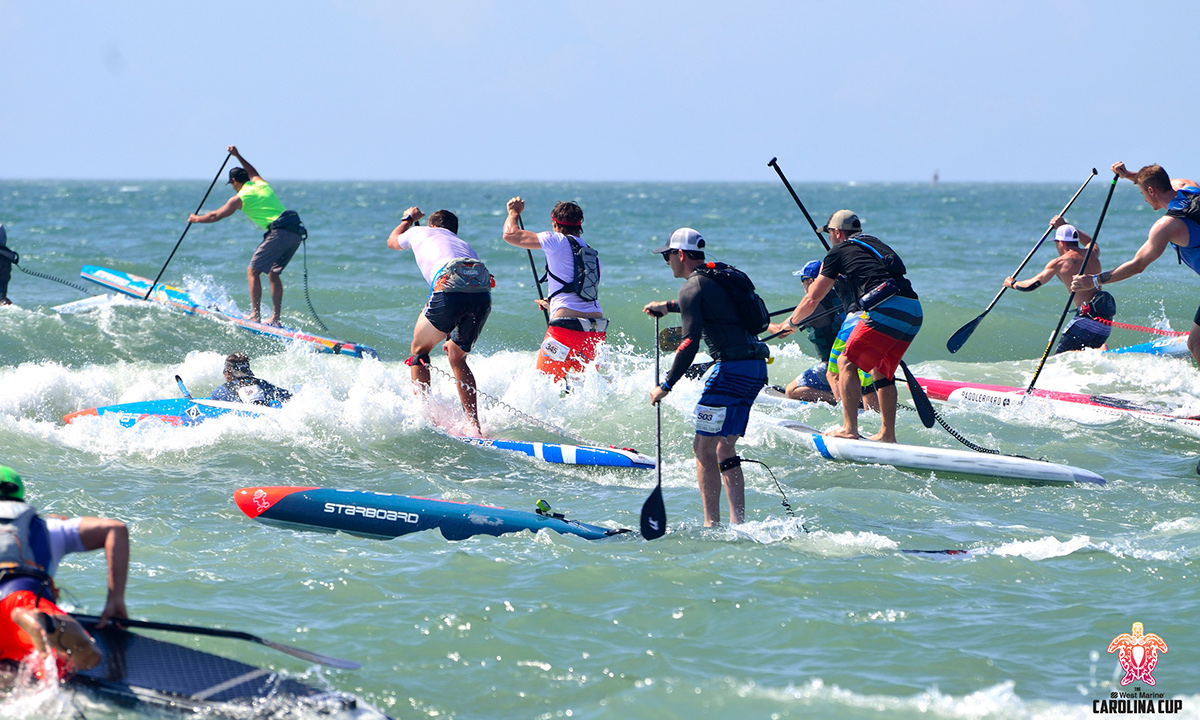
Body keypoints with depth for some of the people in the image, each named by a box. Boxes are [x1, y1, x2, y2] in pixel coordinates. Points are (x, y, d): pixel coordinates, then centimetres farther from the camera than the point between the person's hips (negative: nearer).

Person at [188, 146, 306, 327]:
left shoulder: (240, 198, 3)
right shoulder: (262, 185, 21)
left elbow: (215, 216, 14)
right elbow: (252, 172, 48)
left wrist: (196, 219, 31)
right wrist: (238, 156, 54)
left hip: (280, 233, -8)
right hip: (297, 232, 8)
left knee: (253, 271, -1)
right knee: (273, 273, 16)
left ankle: (255, 315, -7)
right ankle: (275, 318, 12)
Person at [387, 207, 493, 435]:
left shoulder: (421, 233, 27)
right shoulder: (464, 245, 38)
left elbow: (392, 241, 53)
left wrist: (409, 218, 71)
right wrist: (456, 337, 47)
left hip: (449, 286, -4)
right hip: (483, 294, 4)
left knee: (419, 351, 18)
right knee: (457, 358, 23)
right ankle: (475, 427, 12)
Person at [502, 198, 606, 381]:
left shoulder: (557, 241, 1)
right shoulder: (592, 254, 22)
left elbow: (510, 235, 4)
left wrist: (514, 212, 24)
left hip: (568, 326, -7)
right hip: (597, 329, 7)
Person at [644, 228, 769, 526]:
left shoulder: (693, 286, -8)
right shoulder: (718, 275, 19)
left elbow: (690, 343, -16)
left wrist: (665, 386, -12)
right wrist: (669, 306, 55)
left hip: (733, 368, -9)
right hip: (755, 368, 9)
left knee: (703, 448, -6)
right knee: (724, 449, 14)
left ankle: (712, 524, -10)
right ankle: (738, 523, 8)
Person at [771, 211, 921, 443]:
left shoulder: (839, 251, 10)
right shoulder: (875, 243, 29)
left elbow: (812, 299, 15)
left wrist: (790, 323, 31)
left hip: (886, 308, -7)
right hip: (914, 312, 7)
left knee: (847, 362, 0)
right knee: (882, 370, 19)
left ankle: (849, 429, -10)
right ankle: (887, 434, 16)